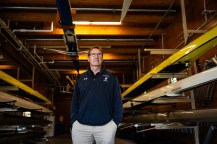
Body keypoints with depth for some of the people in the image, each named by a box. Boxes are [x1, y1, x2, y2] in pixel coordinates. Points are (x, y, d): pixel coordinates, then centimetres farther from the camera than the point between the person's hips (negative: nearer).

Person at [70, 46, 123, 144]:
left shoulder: (111, 77, 6)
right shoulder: (81, 78, 11)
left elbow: (117, 101, 4)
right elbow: (75, 102, 10)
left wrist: (116, 122, -4)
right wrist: (74, 121, 1)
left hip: (106, 126, -1)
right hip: (81, 126, 1)